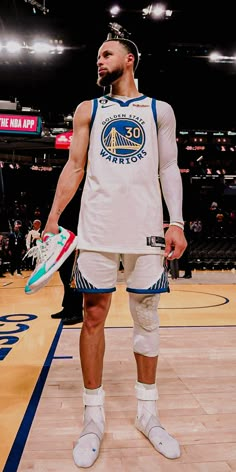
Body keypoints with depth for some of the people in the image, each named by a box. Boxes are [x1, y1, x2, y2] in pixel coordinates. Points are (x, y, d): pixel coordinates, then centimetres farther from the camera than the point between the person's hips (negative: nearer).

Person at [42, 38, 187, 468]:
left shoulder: (160, 110, 14)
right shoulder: (88, 110, 16)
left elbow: (169, 169, 9)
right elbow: (74, 166, 12)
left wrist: (177, 222, -2)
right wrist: (53, 218, 2)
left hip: (147, 227, 0)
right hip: (97, 227, 1)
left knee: (147, 318, 5)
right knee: (93, 315, 1)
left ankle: (147, 412, 23)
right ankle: (93, 417, 17)